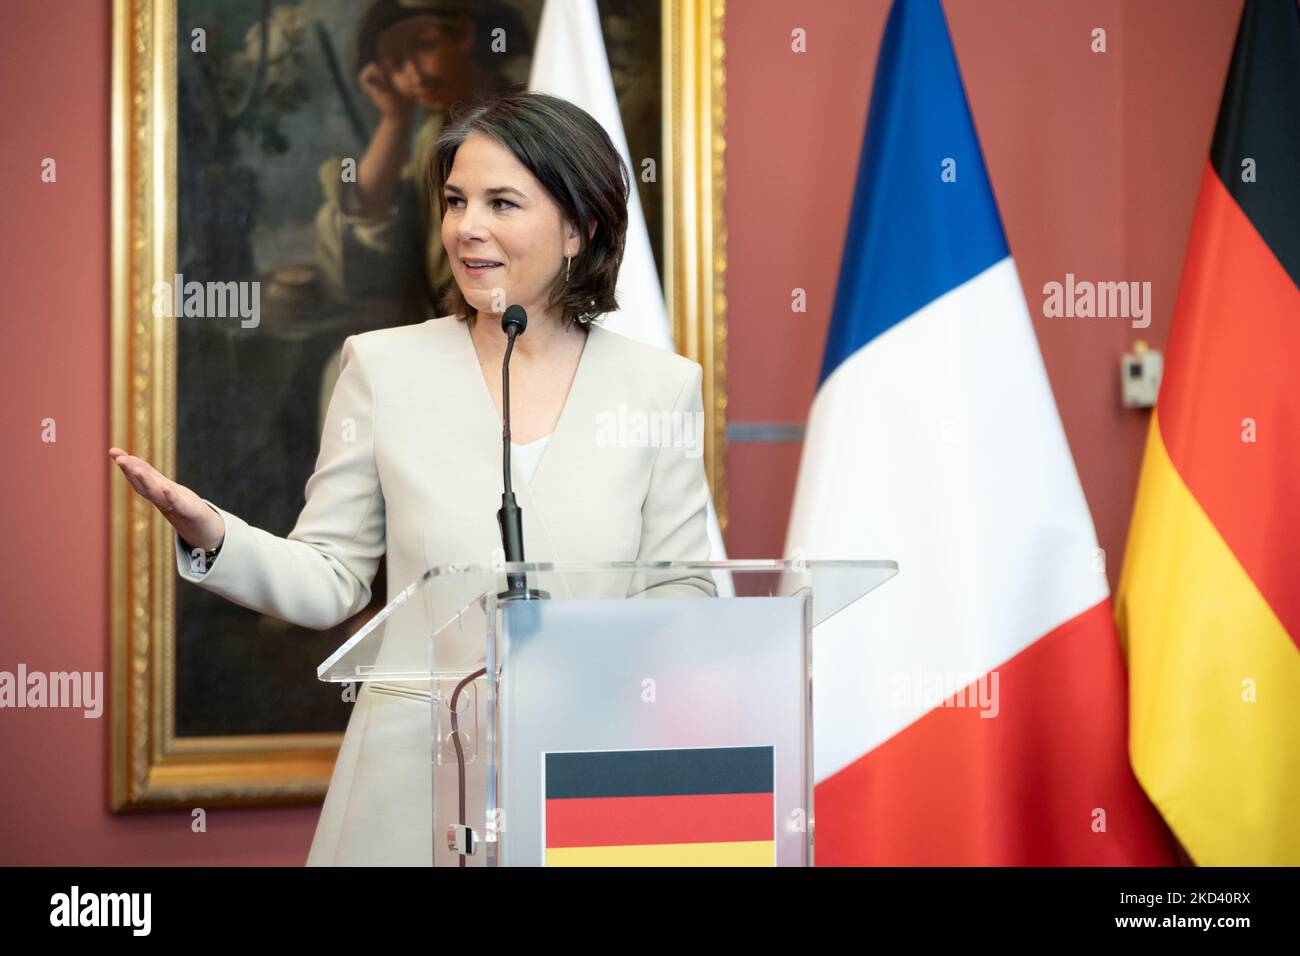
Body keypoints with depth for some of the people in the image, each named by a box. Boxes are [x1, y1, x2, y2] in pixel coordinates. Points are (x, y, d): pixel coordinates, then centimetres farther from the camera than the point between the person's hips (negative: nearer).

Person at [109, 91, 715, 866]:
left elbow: (684, 597, 4)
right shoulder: (385, 366, 2)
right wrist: (212, 536, -14)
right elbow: (330, 582, 3)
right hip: (412, 781, 0)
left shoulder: (661, 387, 2)